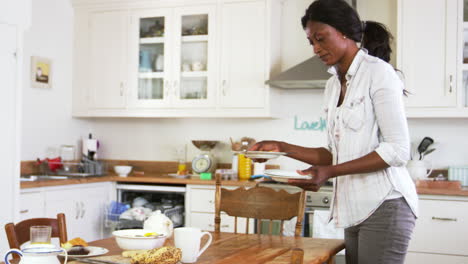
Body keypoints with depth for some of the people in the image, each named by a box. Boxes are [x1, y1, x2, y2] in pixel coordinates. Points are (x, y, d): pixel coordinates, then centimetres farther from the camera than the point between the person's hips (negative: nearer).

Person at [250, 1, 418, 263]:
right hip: (355, 208, 6)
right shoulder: (333, 85, 15)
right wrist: (283, 148, 5)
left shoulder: (378, 72, -7)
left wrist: (330, 172, -18)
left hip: (384, 205, -6)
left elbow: (397, 150, -13)